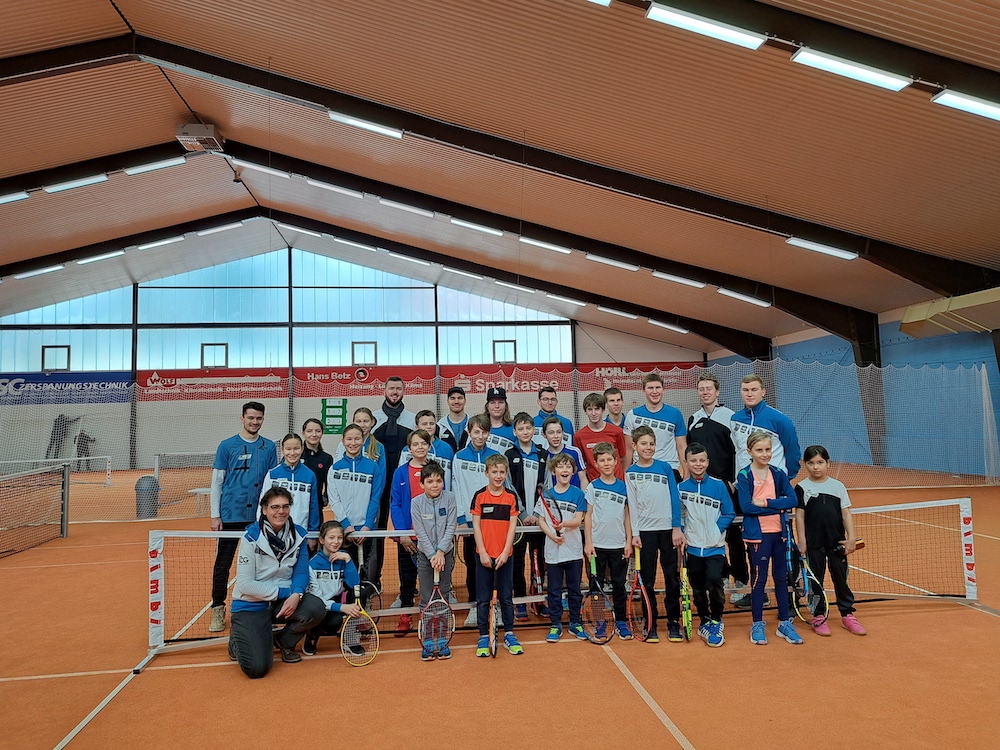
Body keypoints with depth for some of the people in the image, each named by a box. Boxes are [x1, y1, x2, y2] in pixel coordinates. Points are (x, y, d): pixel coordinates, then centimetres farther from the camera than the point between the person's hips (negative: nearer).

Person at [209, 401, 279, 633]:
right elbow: (216, 482, 2)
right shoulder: (227, 446, 1)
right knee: (222, 564, 2)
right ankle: (218, 610, 14)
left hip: (259, 517, 2)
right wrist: (215, 515, -3)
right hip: (231, 515, -2)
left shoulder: (269, 447, 5)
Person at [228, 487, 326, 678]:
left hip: (284, 600, 4)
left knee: (316, 609, -26)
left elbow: (301, 571, 1)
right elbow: (245, 583, -17)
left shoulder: (298, 534, -3)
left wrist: (296, 594, -20)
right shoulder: (252, 537, -16)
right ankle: (237, 640, 18)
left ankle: (284, 642, 6)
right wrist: (283, 592, -20)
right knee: (257, 668, -19)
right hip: (251, 606, -4)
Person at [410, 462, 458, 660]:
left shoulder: (449, 498, -5)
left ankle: (442, 640, 15)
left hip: (445, 553, 1)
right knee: (426, 599, 2)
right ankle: (427, 642, 10)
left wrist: (441, 552, -15)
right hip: (425, 554, 0)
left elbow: (450, 528, -7)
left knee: (444, 597, 6)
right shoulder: (416, 502, -7)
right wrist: (432, 555, -15)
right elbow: (420, 532, -9)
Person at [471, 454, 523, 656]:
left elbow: (512, 526, -2)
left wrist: (505, 552, -10)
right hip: (484, 555, -1)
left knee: (506, 596, 9)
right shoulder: (479, 496, -3)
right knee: (483, 598, 6)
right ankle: (483, 637, 16)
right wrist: (482, 553, -10)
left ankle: (509, 634, 21)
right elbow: (476, 525, -4)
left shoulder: (511, 497, 0)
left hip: (505, 555, 1)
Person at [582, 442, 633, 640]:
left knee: (619, 584, 7)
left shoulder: (623, 486, 3)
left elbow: (627, 516, 7)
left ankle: (621, 622, 17)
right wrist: (588, 542, -5)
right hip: (597, 544, -1)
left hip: (618, 544, 1)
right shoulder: (593, 487, -1)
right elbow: (588, 515, 0)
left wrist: (629, 541, 2)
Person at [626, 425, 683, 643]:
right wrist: (634, 533, -4)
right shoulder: (630, 473, 3)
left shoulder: (665, 467, 4)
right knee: (647, 580, 5)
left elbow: (674, 498, 2)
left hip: (668, 529, 0)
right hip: (645, 531, 0)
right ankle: (651, 625, 14)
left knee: (672, 578, 5)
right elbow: (632, 505, 2)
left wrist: (677, 527, -4)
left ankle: (673, 623, 15)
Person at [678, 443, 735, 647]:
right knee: (698, 589, 10)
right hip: (693, 547, 2)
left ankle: (716, 622, 3)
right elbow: (678, 516, 10)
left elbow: (729, 514, 1)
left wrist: (716, 530, -9)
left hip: (715, 547, -2)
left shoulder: (718, 485, -4)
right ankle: (704, 623, 31)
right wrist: (681, 533, -3)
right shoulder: (681, 488, 0)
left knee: (714, 581, -18)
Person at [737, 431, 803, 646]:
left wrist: (765, 502, -18)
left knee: (781, 577, 11)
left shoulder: (778, 474, 5)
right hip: (758, 534, -4)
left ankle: (785, 623, 24)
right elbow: (746, 507, -17)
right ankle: (757, 625, 15)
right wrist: (778, 506, -14)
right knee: (759, 578, 4)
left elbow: (793, 500, -7)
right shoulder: (744, 476, -6)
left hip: (779, 532, 4)